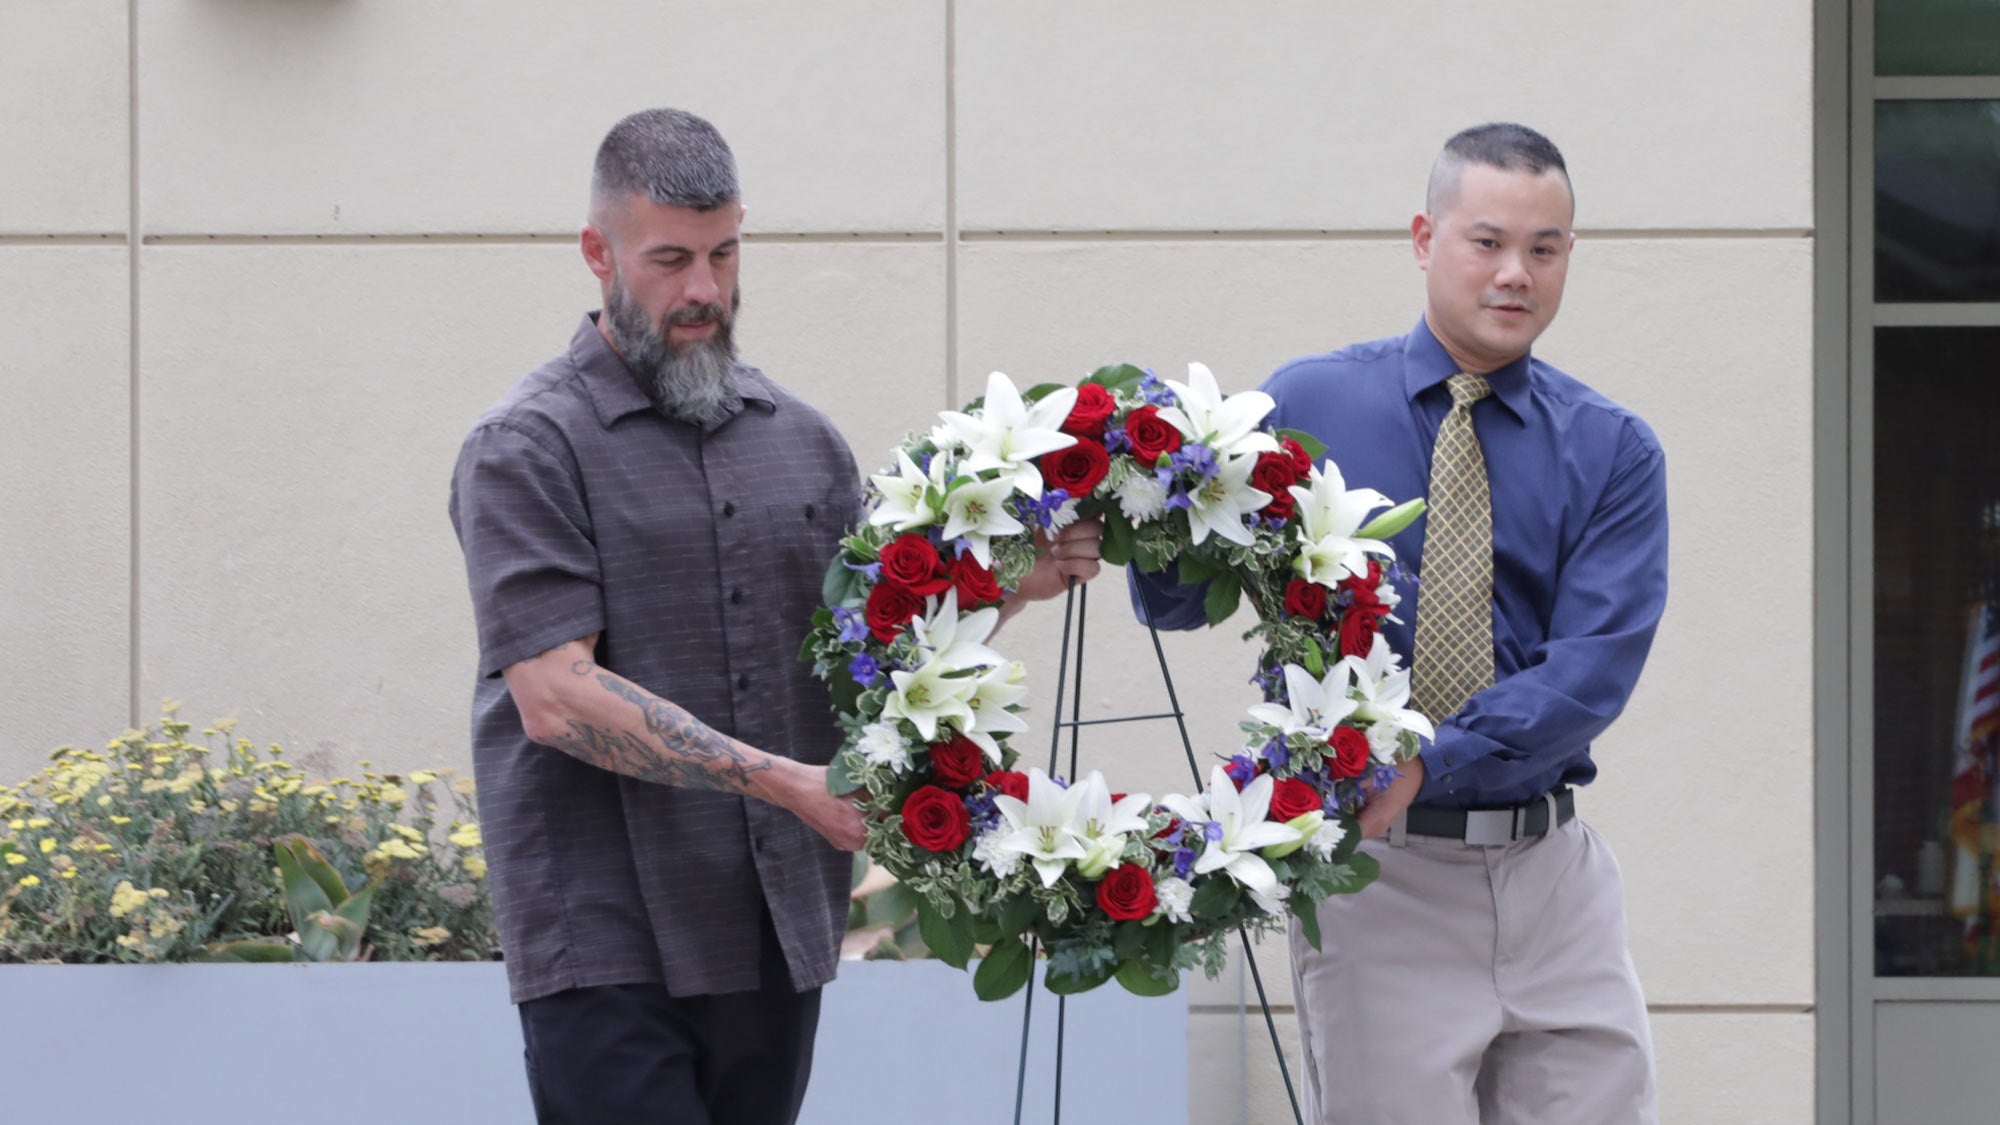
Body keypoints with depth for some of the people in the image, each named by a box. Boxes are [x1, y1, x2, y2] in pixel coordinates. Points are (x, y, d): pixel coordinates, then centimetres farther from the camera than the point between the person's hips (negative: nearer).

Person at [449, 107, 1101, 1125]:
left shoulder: (800, 437, 15)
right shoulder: (528, 449, -4)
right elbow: (556, 695, -14)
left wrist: (1004, 589, -4)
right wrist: (786, 783, -20)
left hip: (777, 938, 6)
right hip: (608, 951, -6)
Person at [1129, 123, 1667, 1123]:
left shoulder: (1611, 450, 5)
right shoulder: (1308, 409, 3)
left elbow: (1593, 666, -8)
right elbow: (1174, 601, -3)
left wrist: (1430, 762, -22)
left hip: (1553, 869, 2)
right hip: (1377, 871, -2)